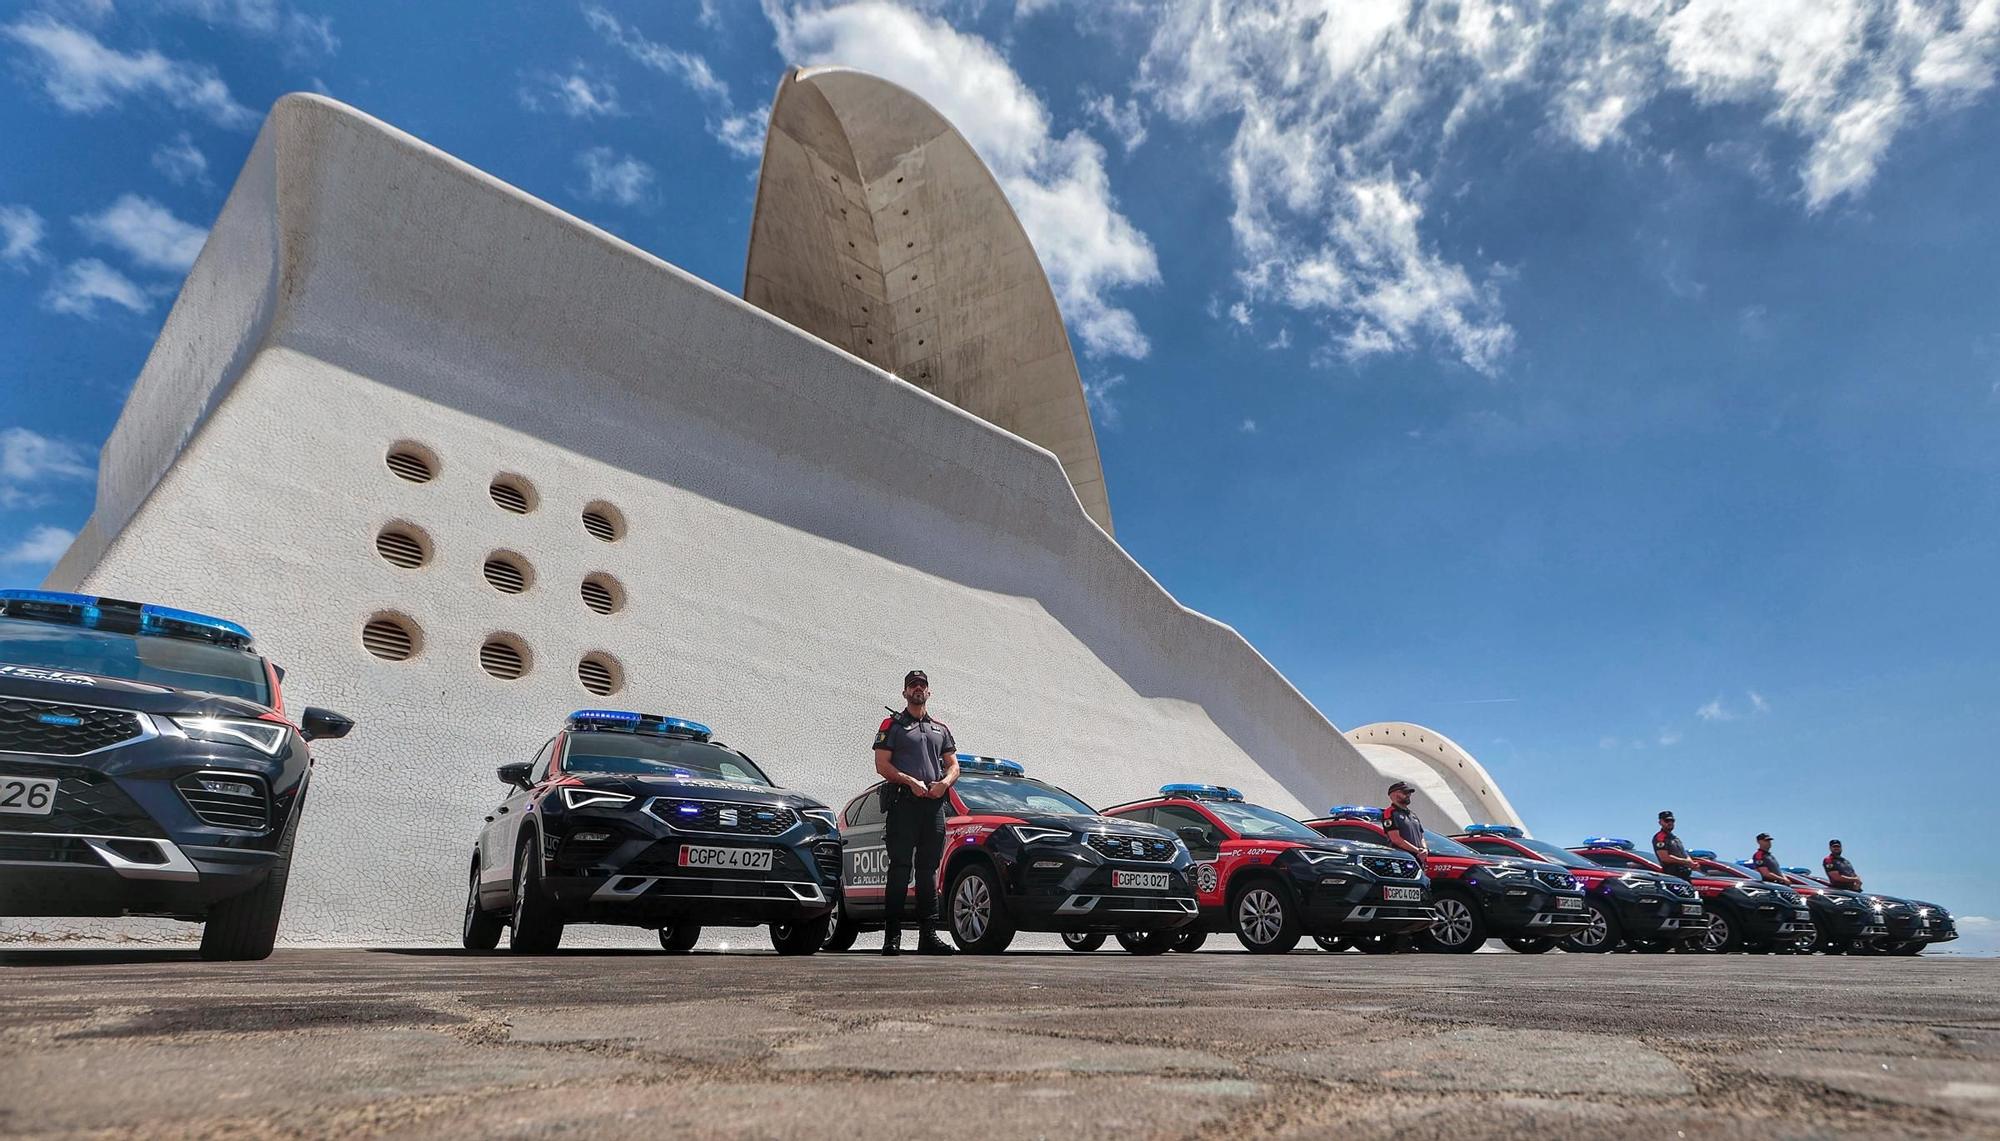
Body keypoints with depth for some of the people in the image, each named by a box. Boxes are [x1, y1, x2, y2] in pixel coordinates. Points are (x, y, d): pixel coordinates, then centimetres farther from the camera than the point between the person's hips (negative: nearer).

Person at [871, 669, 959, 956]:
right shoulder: (892, 724, 8)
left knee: (929, 870, 5)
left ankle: (928, 935, 8)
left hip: (934, 804, 4)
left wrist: (944, 782, -4)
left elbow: (954, 766, 18)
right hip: (903, 803, -4)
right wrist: (911, 781, -14)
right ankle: (892, 936, -7)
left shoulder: (941, 729, 22)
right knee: (900, 868, -8)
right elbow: (882, 765, -1)